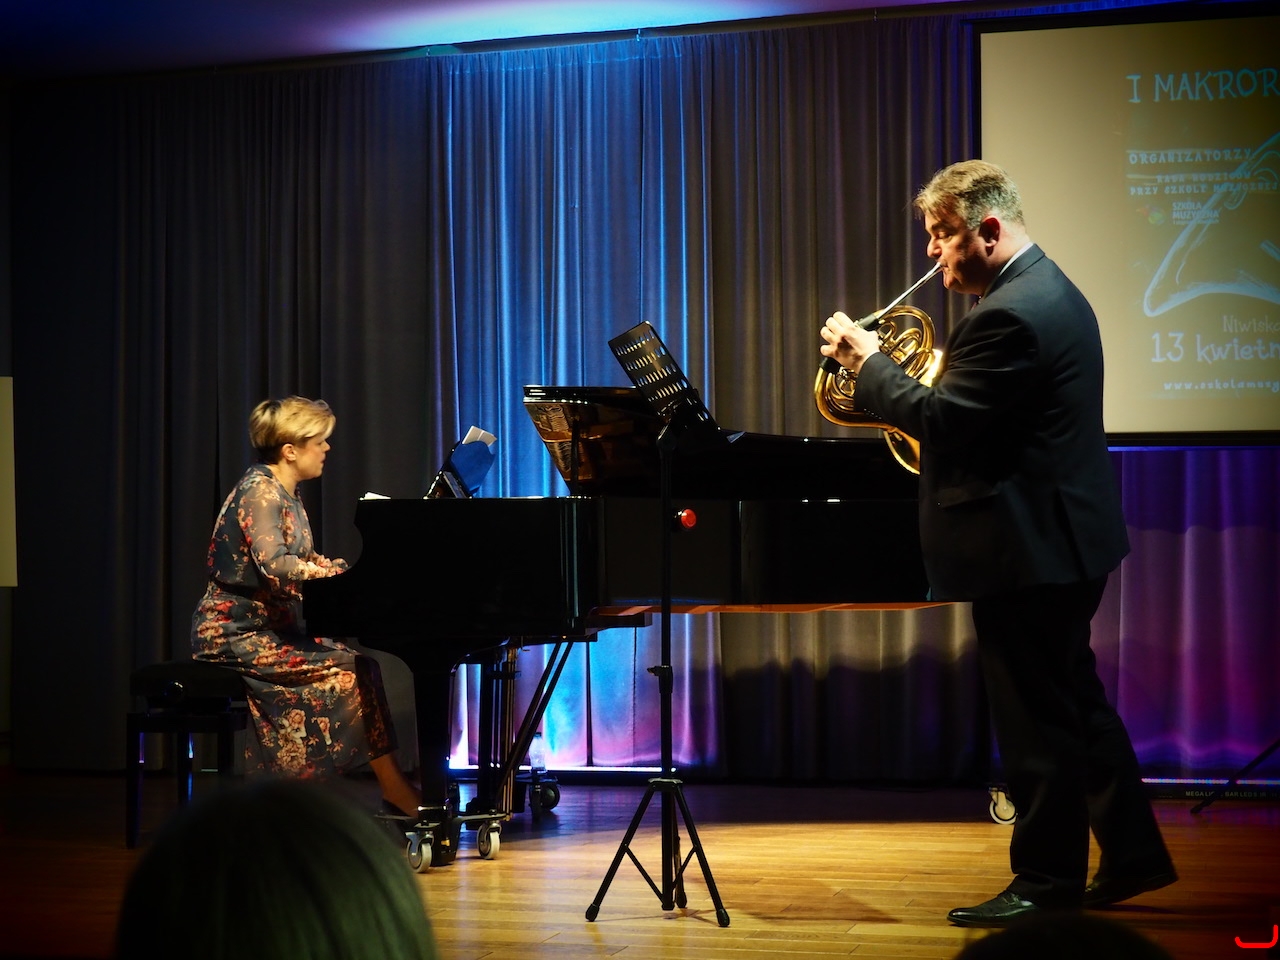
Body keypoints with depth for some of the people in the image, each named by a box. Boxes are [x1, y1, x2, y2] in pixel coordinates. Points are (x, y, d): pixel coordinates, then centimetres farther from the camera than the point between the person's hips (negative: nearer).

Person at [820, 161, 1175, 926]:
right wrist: (892, 375, 11)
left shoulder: (1010, 314, -22)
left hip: (1027, 547, -11)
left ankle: (1048, 883, 9)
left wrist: (867, 360, -12)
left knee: (1038, 719, -1)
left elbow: (940, 419, -24)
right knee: (1075, 703, 19)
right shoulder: (1050, 290, 13)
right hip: (1067, 536, 11)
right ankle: (1133, 854, 27)